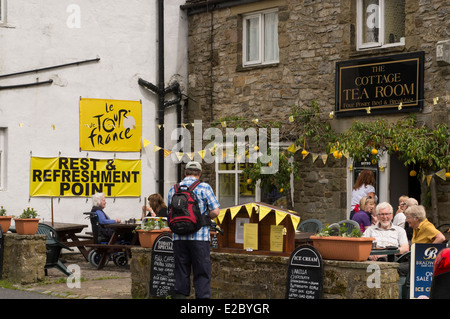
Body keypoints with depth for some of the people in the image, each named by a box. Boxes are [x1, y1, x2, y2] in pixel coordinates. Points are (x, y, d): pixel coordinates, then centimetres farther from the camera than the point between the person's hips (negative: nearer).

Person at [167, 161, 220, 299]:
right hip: (199, 238, -3)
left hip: (179, 237, 4)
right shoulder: (204, 187, -3)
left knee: (181, 272, 9)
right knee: (202, 273, 0)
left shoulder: (173, 189, 9)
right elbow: (215, 211, -8)